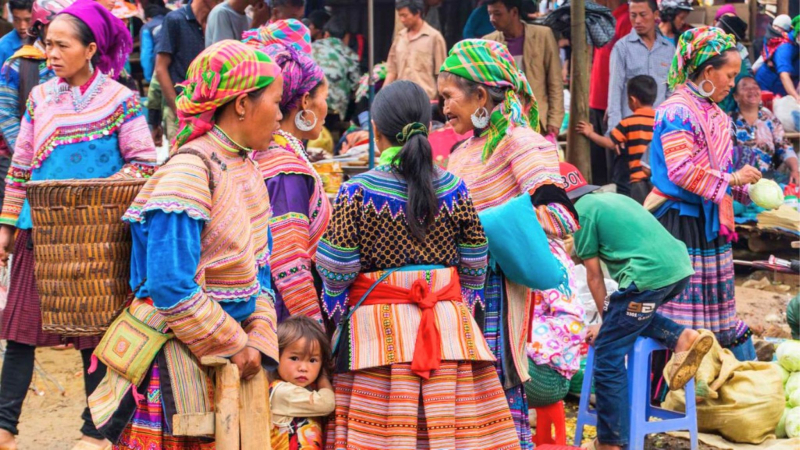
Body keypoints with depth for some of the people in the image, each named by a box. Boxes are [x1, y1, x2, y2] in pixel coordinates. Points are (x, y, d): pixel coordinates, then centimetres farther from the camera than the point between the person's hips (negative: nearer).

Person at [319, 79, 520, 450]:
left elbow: (336, 272, -5)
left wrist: (337, 313, 14)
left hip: (378, 331, -2)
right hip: (449, 324, 3)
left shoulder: (357, 192, -7)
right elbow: (474, 267, 7)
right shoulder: (453, 189, 1)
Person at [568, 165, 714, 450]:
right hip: (681, 267, 9)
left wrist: (605, 321, 17)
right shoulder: (611, 197, 27)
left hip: (650, 276, -9)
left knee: (607, 358, 0)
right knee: (628, 314, 32)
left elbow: (594, 275, 6)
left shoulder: (581, 211, 2)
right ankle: (682, 338, 10)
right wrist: (612, 319, 43)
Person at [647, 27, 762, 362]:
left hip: (710, 221, 9)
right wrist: (731, 180, -18)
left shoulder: (716, 115, 13)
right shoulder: (677, 112, -16)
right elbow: (681, 171, -24)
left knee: (720, 307, 15)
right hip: (681, 221, -9)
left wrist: (744, 190, 6)